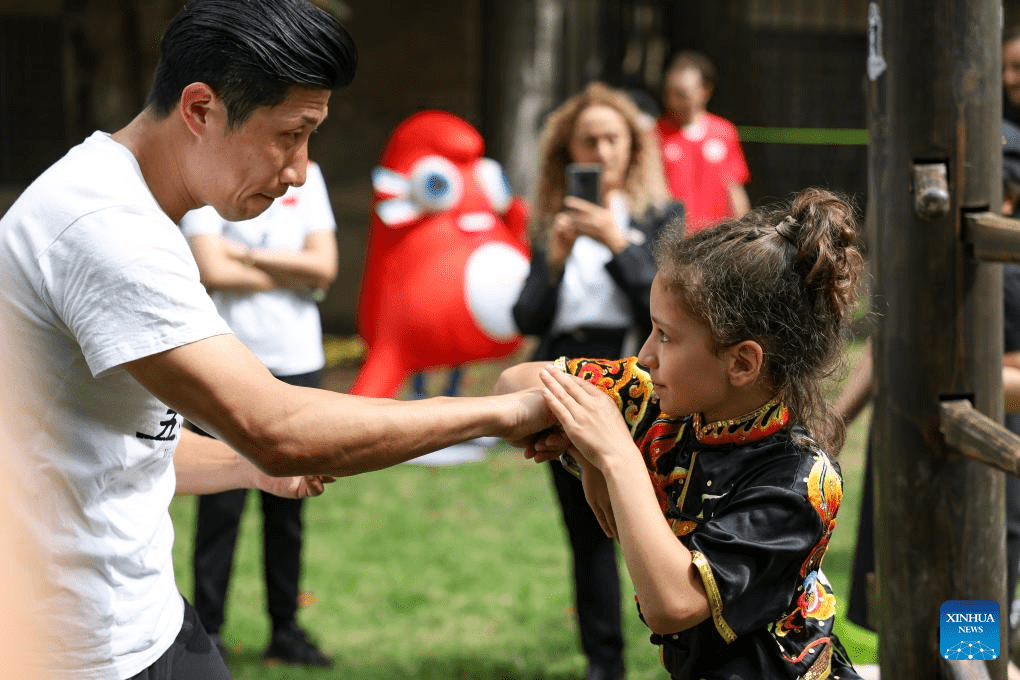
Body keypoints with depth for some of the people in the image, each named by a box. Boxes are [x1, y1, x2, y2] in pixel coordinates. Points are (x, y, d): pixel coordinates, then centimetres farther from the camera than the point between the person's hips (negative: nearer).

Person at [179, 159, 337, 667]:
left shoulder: (307, 177, 10)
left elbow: (324, 265, 0)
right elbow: (212, 272, -14)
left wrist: (247, 254, -8)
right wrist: (295, 276, -4)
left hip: (296, 363, 4)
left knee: (288, 506, 7)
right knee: (221, 506, -4)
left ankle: (285, 630, 16)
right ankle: (208, 632, 5)